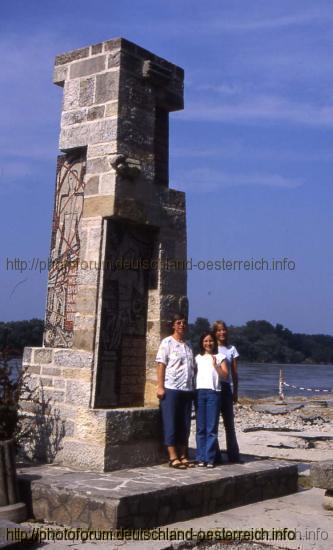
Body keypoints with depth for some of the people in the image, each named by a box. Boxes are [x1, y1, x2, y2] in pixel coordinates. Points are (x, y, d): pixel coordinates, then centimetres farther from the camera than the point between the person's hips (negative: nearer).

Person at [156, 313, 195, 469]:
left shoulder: (188, 345, 17)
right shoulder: (167, 342, 0)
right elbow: (161, 365, -6)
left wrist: (193, 388, 12)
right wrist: (160, 386, -13)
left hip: (187, 389, 6)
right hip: (171, 389, -6)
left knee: (184, 425, 8)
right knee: (171, 424, -3)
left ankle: (183, 456, 14)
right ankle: (173, 457, -1)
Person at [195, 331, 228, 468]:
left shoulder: (220, 357, 9)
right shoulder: (198, 358, 16)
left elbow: (225, 375, 1)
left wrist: (215, 365, -13)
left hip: (214, 393, -2)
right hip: (200, 392, 2)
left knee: (212, 427, -4)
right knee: (200, 427, 3)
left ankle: (210, 458, -1)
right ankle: (200, 458, 7)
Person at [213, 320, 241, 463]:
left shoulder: (231, 349, 10)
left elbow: (234, 373, 10)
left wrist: (235, 392, 7)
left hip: (226, 388, 2)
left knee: (229, 423, 6)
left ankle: (233, 455, 11)